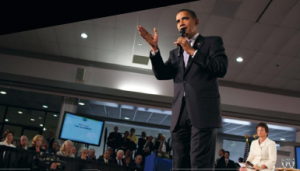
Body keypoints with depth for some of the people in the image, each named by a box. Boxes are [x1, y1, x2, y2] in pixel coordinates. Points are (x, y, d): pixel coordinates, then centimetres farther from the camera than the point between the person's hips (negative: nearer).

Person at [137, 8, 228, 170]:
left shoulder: (212, 42, 13)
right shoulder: (175, 52, 25)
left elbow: (221, 69, -3)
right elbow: (162, 74, 10)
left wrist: (192, 51, -4)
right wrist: (155, 48, -3)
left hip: (203, 111, -5)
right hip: (180, 116, 5)